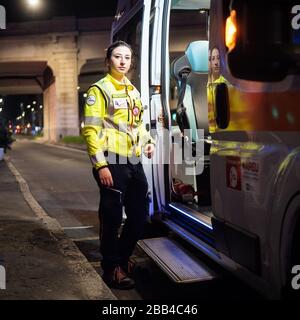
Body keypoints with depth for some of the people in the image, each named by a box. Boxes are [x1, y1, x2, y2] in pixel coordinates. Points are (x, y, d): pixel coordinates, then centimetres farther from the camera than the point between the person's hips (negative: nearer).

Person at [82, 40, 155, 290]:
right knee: (112, 217, -1)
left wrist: (148, 141, 8)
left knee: (139, 215, 12)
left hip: (135, 162, 8)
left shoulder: (133, 91, 19)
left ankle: (123, 257, 32)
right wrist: (101, 165, -18)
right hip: (113, 163, -7)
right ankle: (112, 268, 13)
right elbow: (91, 130, -11)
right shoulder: (100, 90, -4)